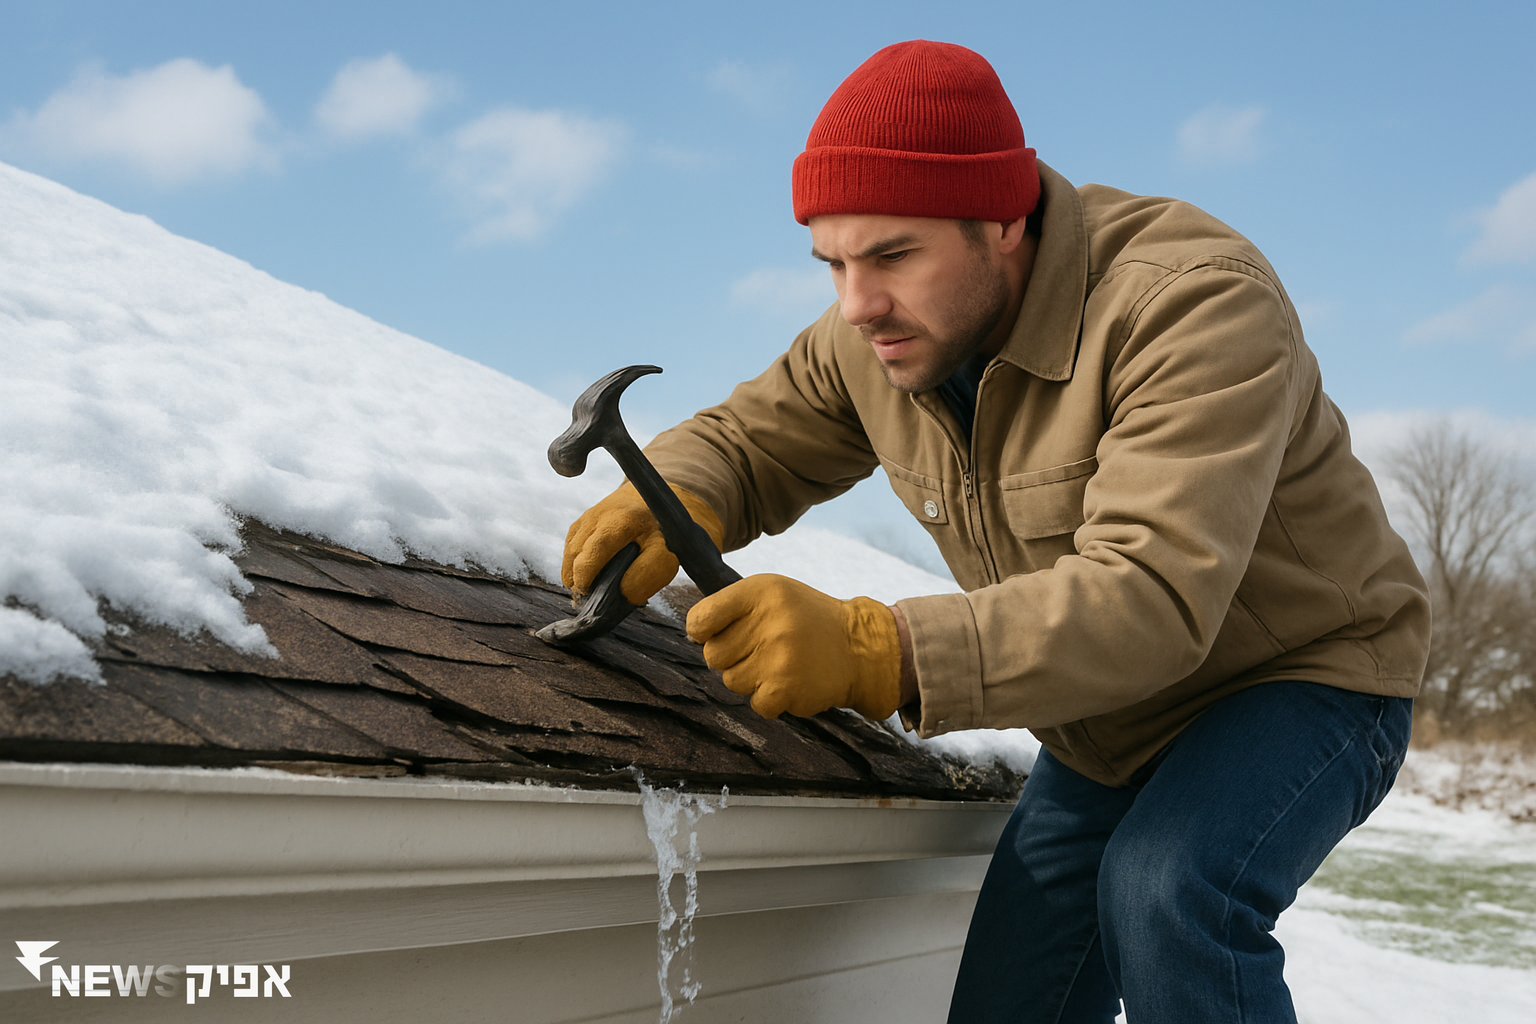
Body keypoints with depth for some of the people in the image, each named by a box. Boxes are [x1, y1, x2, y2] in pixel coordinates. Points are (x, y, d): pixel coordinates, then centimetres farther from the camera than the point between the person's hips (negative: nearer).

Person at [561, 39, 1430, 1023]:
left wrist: (875, 652, -55)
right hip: (1105, 733, 6)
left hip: (1305, 675, -6)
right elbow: (748, 443, 1)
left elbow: (1148, 599, -43)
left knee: (1166, 892, -33)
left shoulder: (1197, 302, -32)